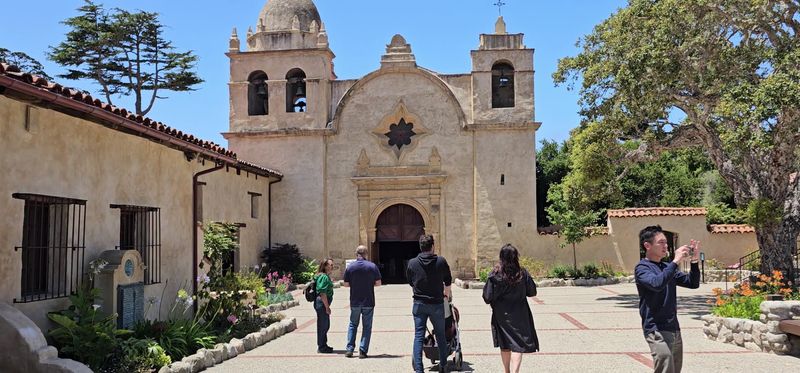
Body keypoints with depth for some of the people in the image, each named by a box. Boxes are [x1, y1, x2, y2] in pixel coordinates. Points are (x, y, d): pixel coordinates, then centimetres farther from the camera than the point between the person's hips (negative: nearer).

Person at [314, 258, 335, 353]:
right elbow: (322, 293, -22)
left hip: (323, 303, 11)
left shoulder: (326, 276, 15)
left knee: (325, 325, 18)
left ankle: (323, 345, 29)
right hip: (322, 303, -11)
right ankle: (321, 347, 8)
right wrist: (327, 307, -20)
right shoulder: (323, 277, -18)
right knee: (323, 325, -1)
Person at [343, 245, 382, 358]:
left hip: (355, 302, 1)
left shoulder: (350, 267, -5)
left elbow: (346, 284, -2)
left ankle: (349, 349, 13)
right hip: (368, 302, -1)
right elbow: (378, 283, -4)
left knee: (353, 324, 16)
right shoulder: (372, 266, -6)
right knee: (367, 326, 7)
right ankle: (363, 351, 4)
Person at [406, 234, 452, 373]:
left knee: (418, 336, 4)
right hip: (436, 303, 0)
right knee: (440, 334, 15)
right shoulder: (441, 261, -7)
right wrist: (447, 291, 30)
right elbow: (448, 280, 9)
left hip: (419, 304, 1)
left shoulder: (412, 263, -3)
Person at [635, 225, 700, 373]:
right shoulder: (642, 267, -8)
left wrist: (694, 261, 0)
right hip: (656, 330, -8)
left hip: (674, 329, 8)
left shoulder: (667, 267, 14)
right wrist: (676, 261, -23)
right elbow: (656, 284, -28)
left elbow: (693, 283, 13)